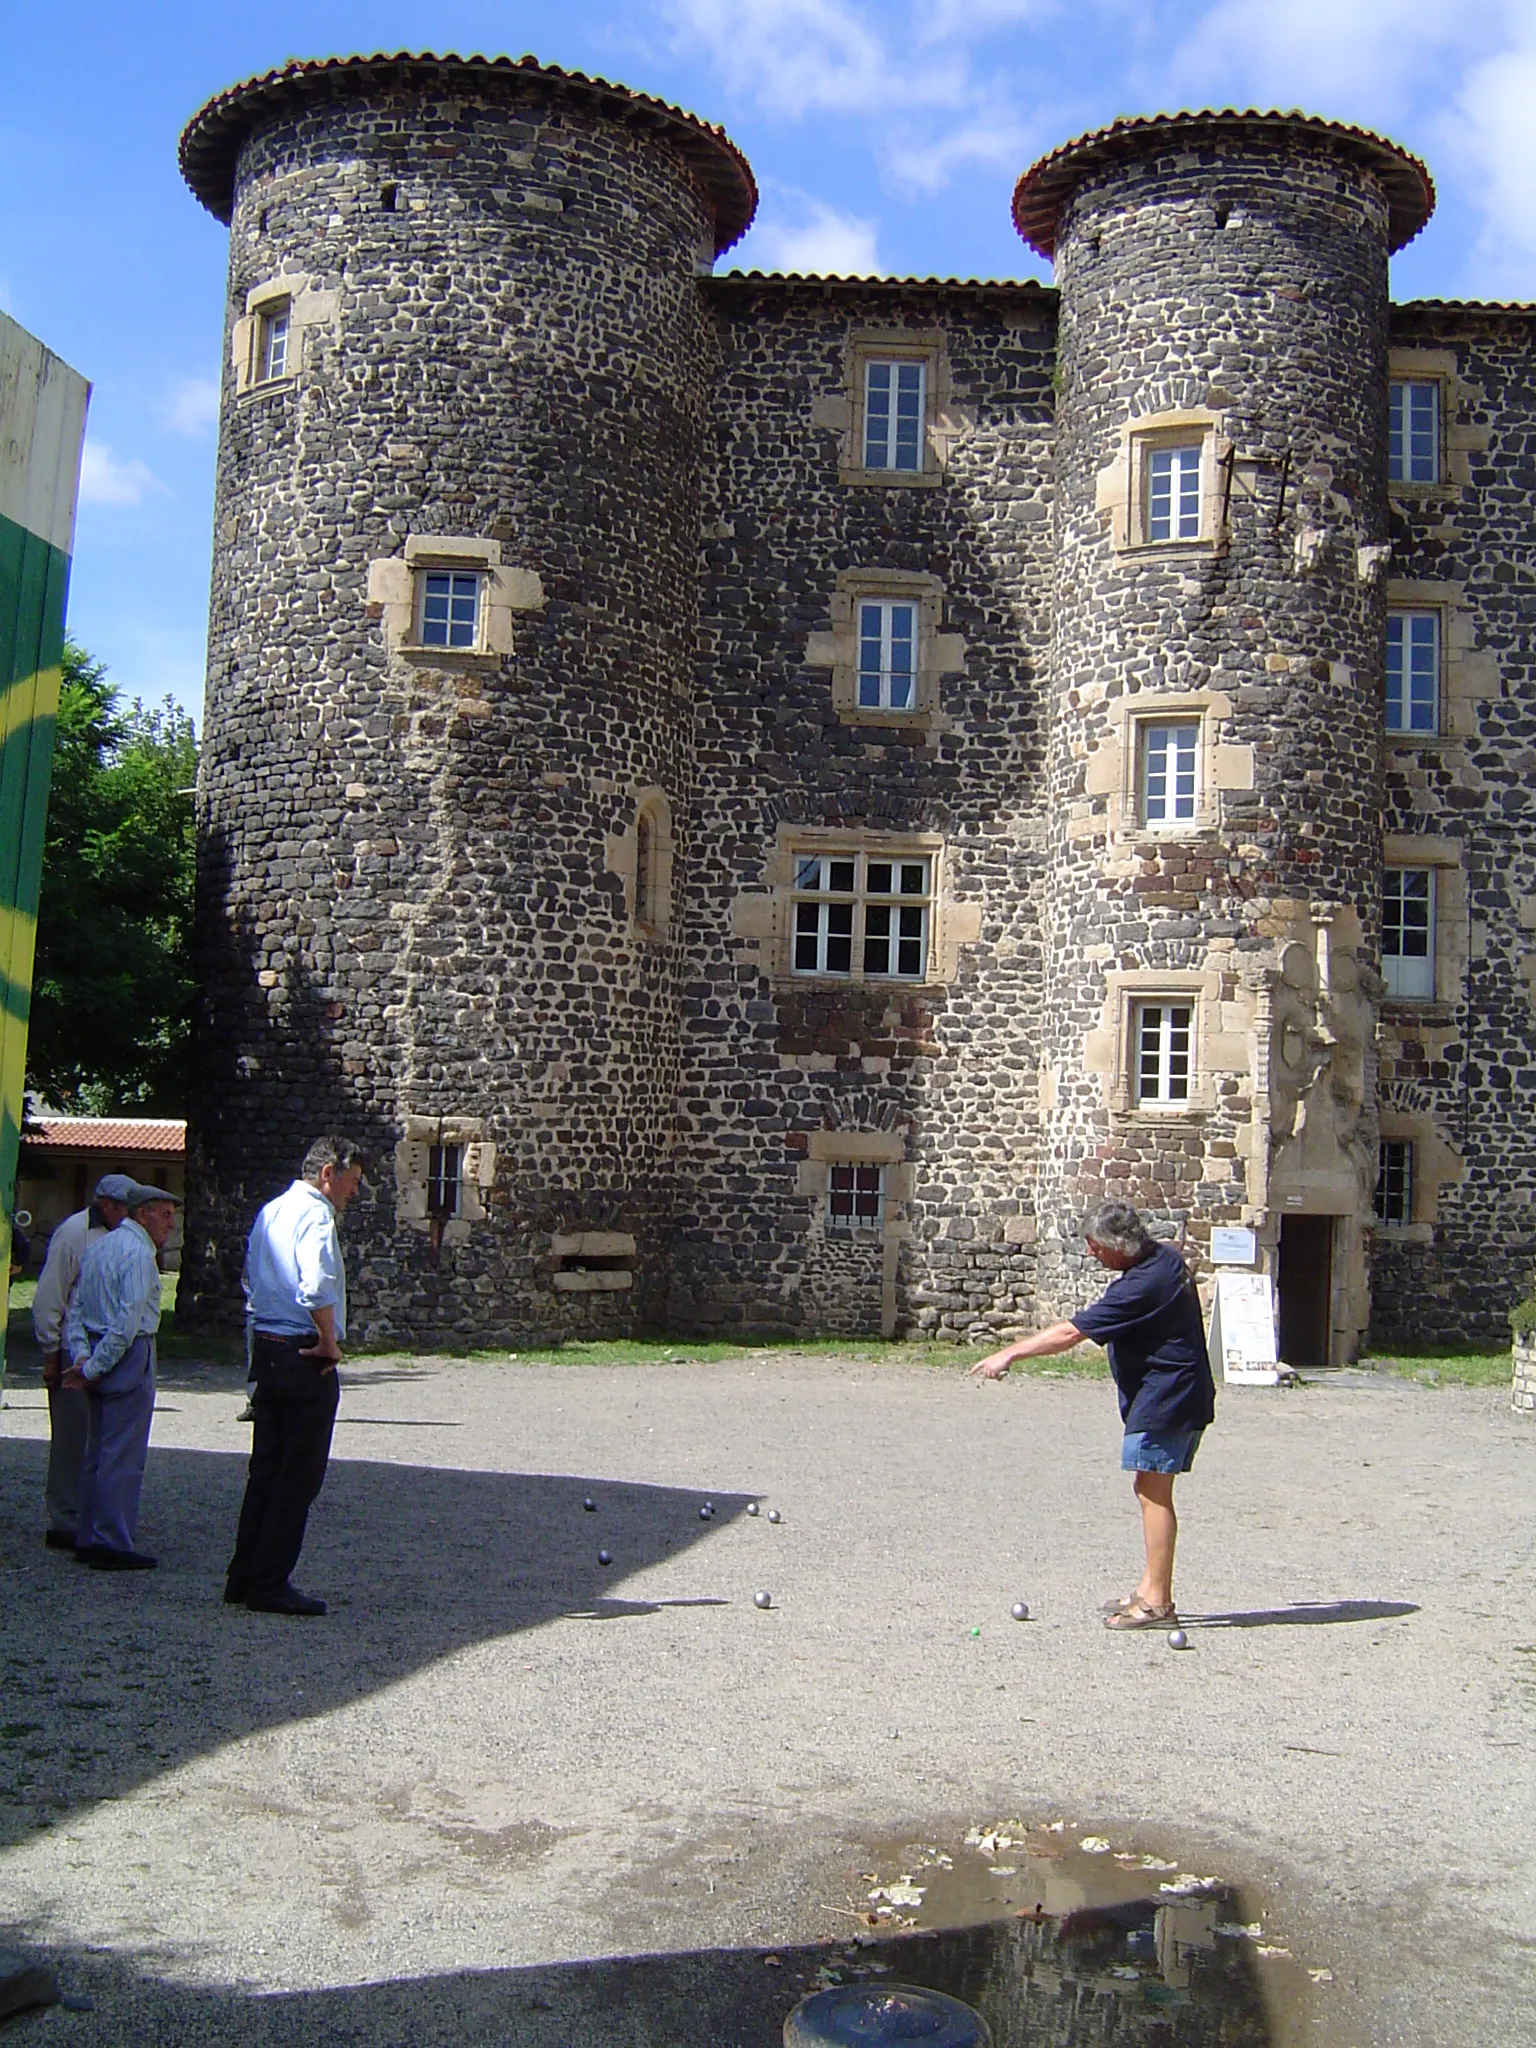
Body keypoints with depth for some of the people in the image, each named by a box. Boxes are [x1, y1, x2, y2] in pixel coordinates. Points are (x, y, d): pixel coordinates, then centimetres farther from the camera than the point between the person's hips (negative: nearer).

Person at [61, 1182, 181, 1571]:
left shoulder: (97, 1247, 15)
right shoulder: (139, 1252, -13)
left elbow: (75, 1309, 12)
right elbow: (128, 1321, -20)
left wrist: (82, 1356, 1)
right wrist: (95, 1367, -14)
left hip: (98, 1357, 9)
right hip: (129, 1355, -9)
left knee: (97, 1449, 14)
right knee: (123, 1454, -5)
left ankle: (88, 1539, 20)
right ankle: (113, 1545, -3)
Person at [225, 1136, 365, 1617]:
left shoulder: (270, 1211, 14)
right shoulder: (316, 1215, -15)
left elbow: (249, 1278, 22)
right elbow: (317, 1288, -30)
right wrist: (329, 1343, -18)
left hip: (266, 1349, 9)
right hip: (305, 1357, -9)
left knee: (266, 1468, 15)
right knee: (299, 1476, -1)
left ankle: (244, 1578, 20)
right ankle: (270, 1585, 3)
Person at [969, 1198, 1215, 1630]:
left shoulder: (1142, 1286, -24)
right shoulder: (1166, 1256, 6)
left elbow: (1070, 1333, -22)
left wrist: (1008, 1354, -16)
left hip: (1163, 1400, -11)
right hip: (1182, 1396, 11)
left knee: (1153, 1493, -6)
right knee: (1151, 1491, 13)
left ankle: (1157, 1603, -2)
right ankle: (1151, 1589, 18)